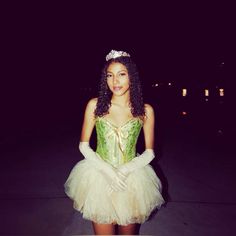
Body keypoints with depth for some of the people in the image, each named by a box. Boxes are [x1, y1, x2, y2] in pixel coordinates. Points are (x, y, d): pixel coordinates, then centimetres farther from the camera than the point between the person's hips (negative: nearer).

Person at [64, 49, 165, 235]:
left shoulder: (145, 110, -5)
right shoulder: (95, 105, -5)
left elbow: (149, 152, 0)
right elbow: (83, 145, -1)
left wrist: (124, 170, -14)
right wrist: (107, 170, -14)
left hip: (132, 179, 1)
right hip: (100, 176, 0)